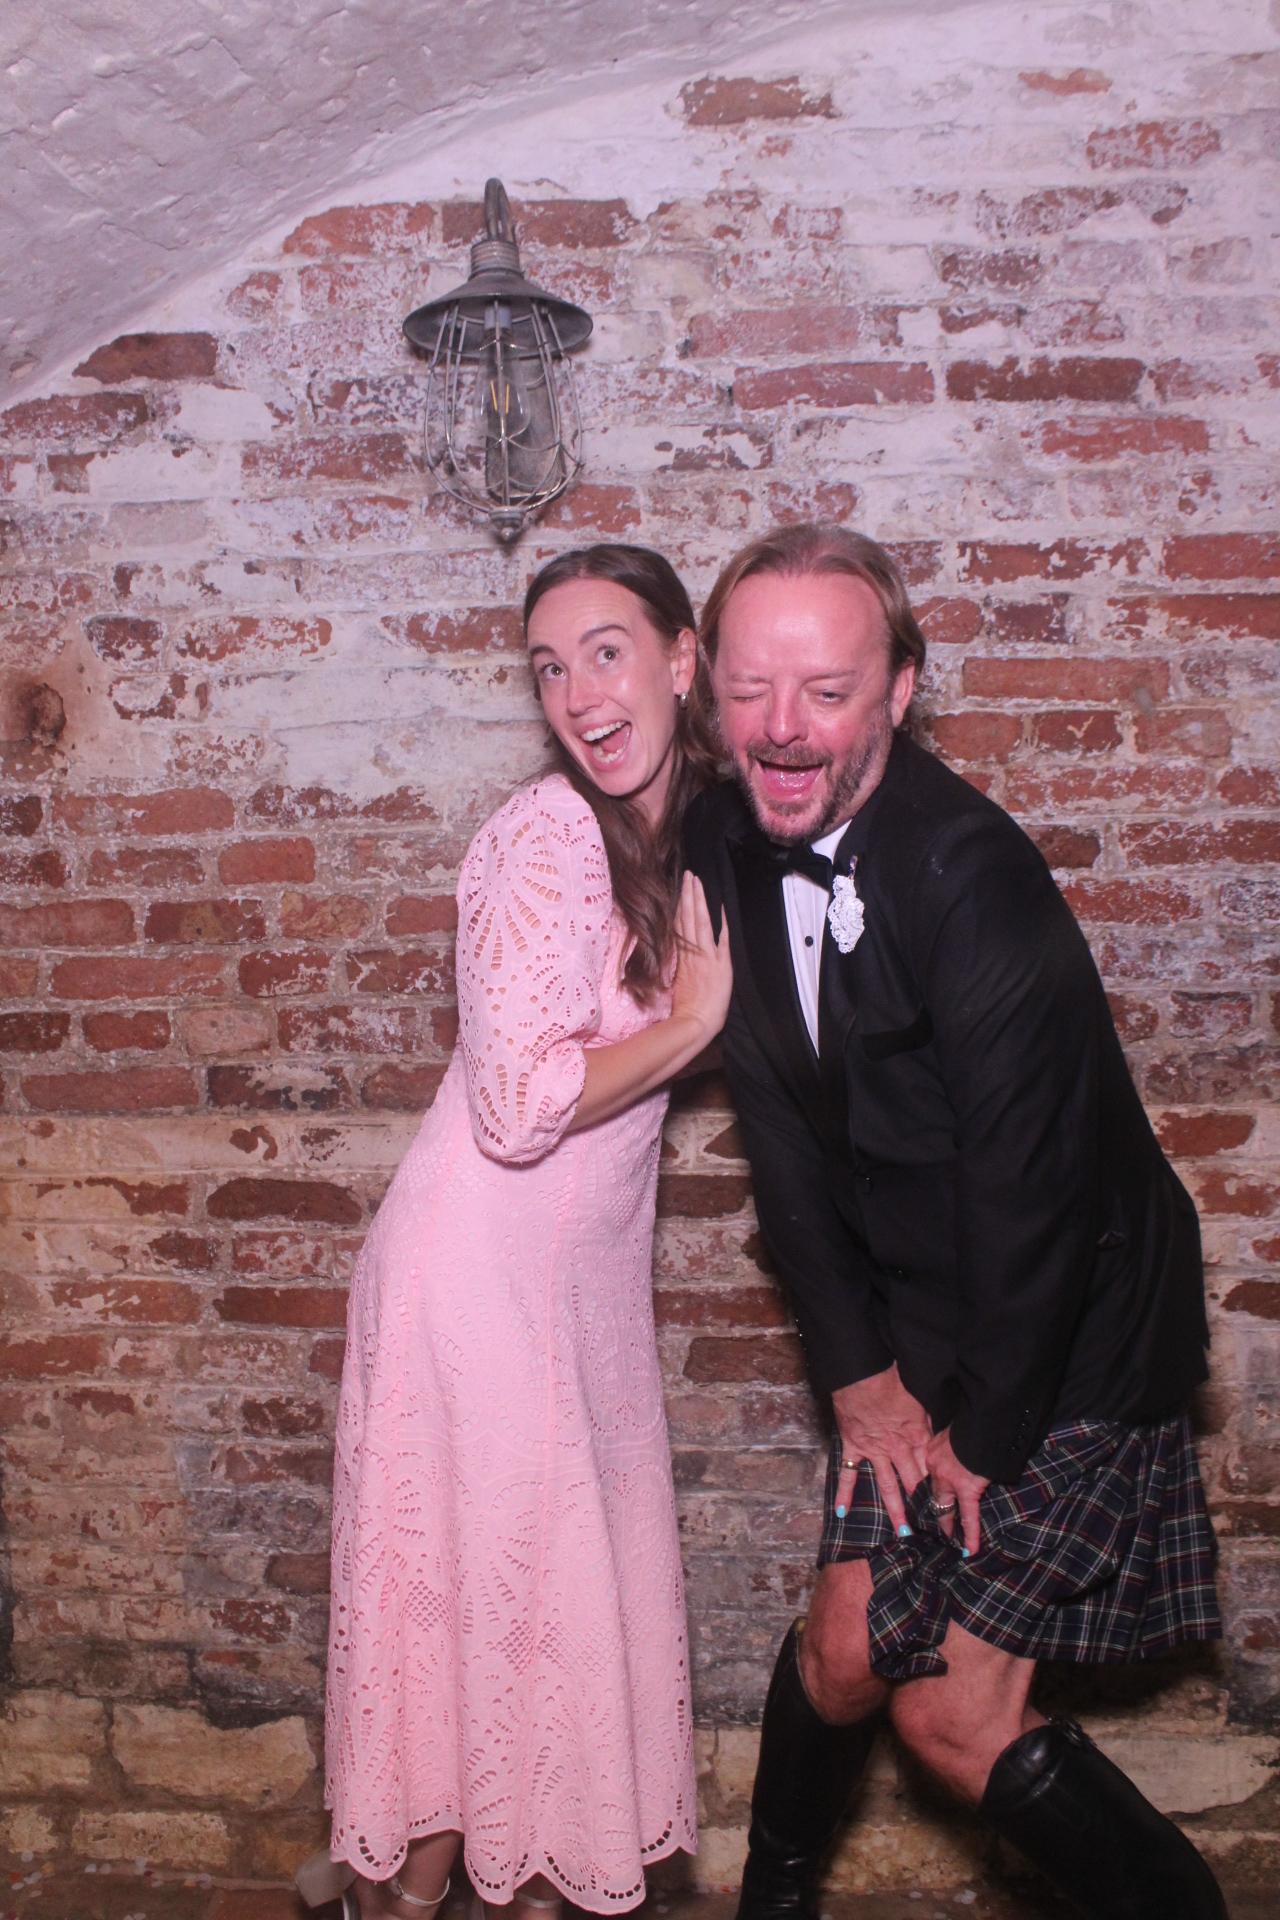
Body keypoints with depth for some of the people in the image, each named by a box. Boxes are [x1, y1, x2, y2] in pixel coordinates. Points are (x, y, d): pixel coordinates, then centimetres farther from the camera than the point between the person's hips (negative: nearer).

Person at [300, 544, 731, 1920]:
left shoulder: (688, 837, 4)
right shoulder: (547, 837, -20)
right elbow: (520, 1106, -26)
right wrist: (695, 1018, -16)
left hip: (584, 1278, 8)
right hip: (481, 1275, -7)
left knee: (563, 1585, 19)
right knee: (484, 1584, 8)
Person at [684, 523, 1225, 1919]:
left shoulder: (970, 874, -29)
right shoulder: (725, 846, -6)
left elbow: (1029, 1182, -23)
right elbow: (782, 1133, -1)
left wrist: (986, 1431, -12)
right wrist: (858, 1370, -1)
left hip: (1070, 1336, -5)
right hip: (919, 1325, 6)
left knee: (954, 1714, -3)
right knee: (845, 1651, 13)